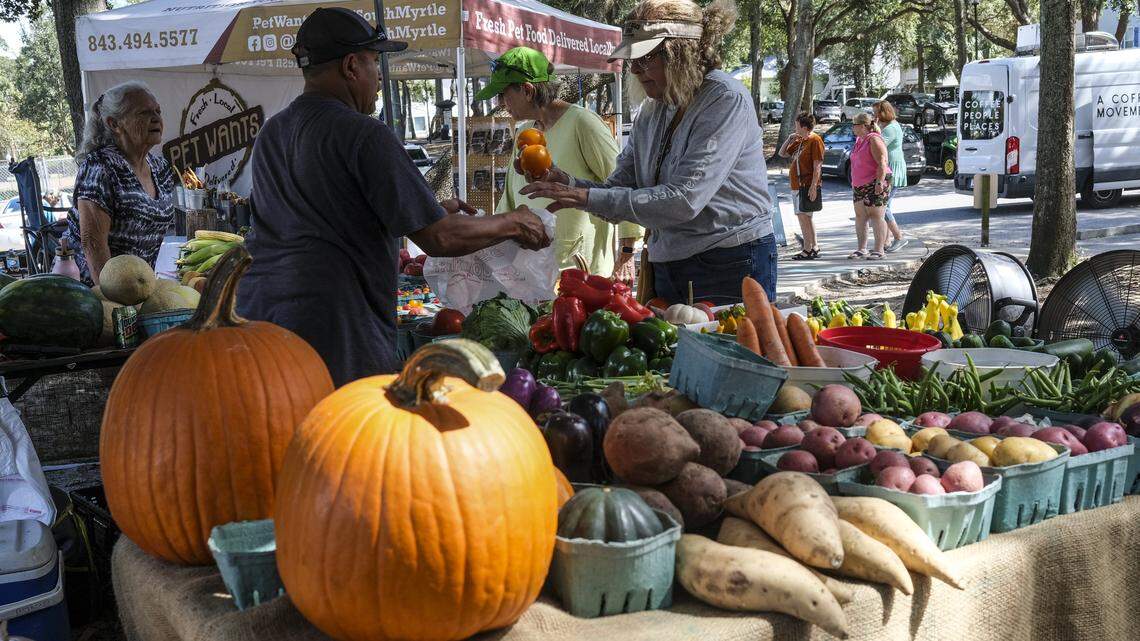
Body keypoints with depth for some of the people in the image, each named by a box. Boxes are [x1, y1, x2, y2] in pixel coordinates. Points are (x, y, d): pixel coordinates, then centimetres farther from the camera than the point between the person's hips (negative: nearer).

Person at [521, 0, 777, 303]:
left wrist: (588, 198, -25)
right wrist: (569, 184, -14)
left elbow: (685, 200, -25)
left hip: (732, 266, -7)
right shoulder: (652, 110, 7)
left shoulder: (726, 99, -16)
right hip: (667, 266, 7)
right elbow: (621, 187, 6)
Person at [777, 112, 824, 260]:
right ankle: (814, 248, 19)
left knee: (803, 216, -10)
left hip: (807, 186, -9)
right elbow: (782, 154, 24)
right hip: (797, 185, 9)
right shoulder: (799, 141, 16)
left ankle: (808, 250, -8)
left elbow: (817, 166, -16)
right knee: (804, 217, 12)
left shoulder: (815, 140, -11)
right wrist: (789, 139, 9)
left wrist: (813, 186, -21)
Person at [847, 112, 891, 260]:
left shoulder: (874, 140, -13)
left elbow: (882, 163, -20)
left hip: (874, 185, -9)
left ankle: (879, 250, -5)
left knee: (875, 216, -7)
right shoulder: (859, 140, 15)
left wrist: (879, 182, -26)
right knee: (860, 216, 9)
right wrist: (853, 182, 24)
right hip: (859, 185, 9)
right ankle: (861, 249, 15)